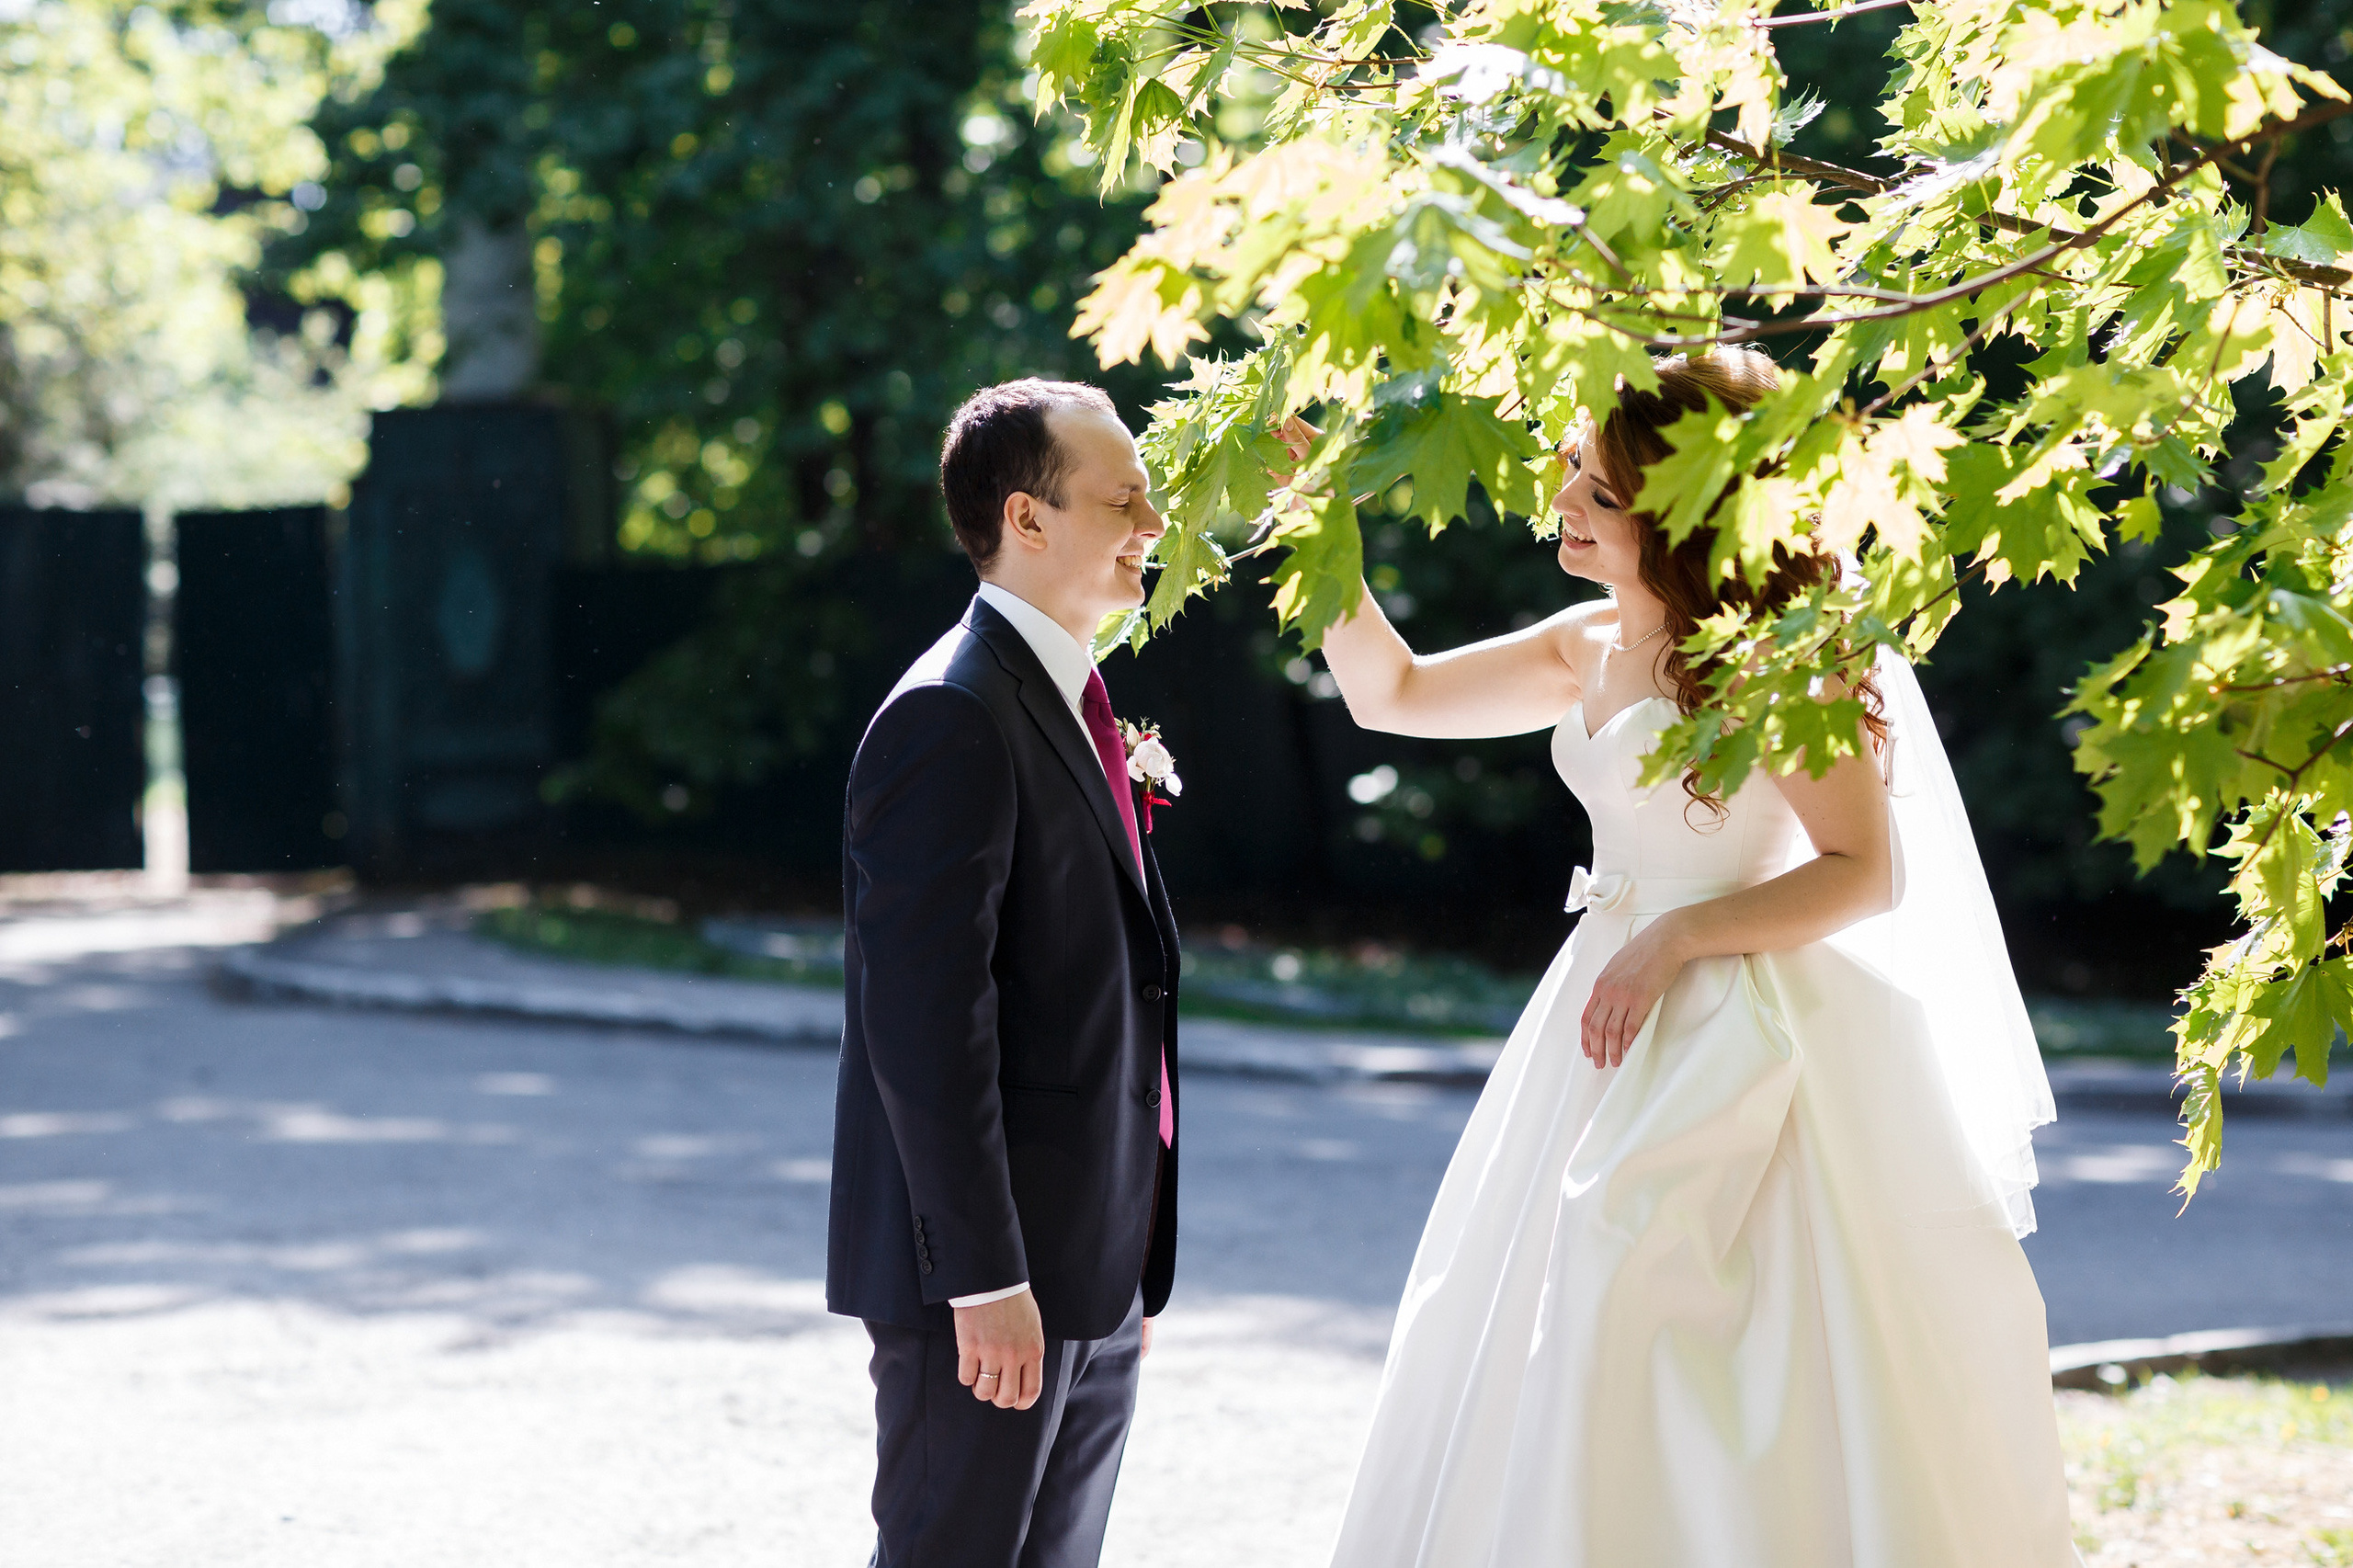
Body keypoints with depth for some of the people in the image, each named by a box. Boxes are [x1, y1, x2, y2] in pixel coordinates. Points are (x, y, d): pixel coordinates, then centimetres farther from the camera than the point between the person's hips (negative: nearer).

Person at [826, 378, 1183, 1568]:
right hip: (990, 1273, -9)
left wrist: (1133, 1264, 17)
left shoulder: (1068, 705, 16)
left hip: (1092, 1267, 9)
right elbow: (926, 1021, -21)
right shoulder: (952, 718, -15)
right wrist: (984, 1277, -23)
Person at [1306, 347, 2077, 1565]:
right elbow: (1392, 695, 14)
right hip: (1617, 1029, 8)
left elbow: (1868, 872, -15)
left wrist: (1676, 938, -18)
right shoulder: (1593, 647, 8)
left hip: (1739, 1044, -8)